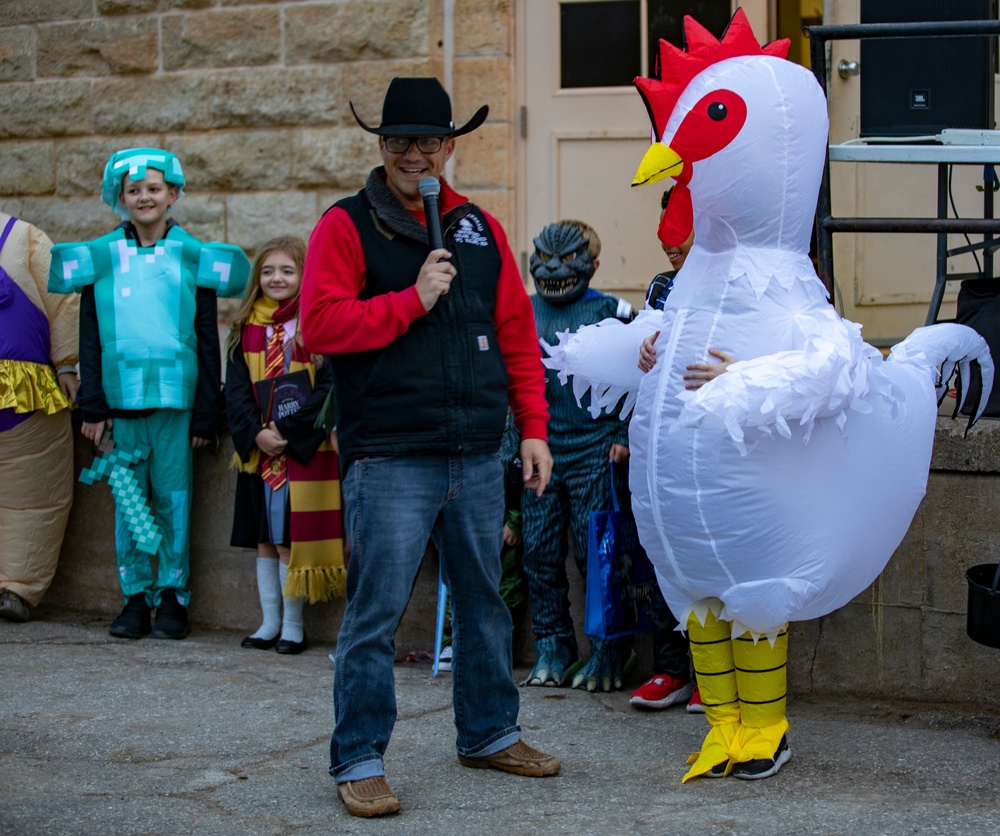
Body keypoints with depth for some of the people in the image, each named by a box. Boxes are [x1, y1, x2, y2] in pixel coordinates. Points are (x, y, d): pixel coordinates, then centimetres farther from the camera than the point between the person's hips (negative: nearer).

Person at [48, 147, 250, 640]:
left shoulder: (194, 259, 4)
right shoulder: (99, 259, 7)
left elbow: (208, 341, 4)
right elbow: (90, 338, 7)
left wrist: (206, 414, -1)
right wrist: (93, 406, 0)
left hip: (175, 396, -1)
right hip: (120, 396, 1)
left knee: (173, 498, 0)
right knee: (129, 501, 5)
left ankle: (172, 598, 10)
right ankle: (136, 597, 13)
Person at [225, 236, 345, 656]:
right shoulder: (247, 328, 10)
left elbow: (328, 388, -10)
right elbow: (236, 390, 6)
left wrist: (287, 428, -15)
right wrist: (255, 433, -9)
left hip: (304, 449, -5)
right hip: (258, 449, 5)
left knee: (290, 538, -4)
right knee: (264, 540, 9)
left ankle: (293, 625, 7)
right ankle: (270, 622, 18)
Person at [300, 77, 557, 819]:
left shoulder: (481, 229, 12)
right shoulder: (348, 226, -2)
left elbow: (517, 334, 14)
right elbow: (321, 325, -13)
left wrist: (534, 429, 9)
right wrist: (412, 299, -15)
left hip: (477, 457, 5)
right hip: (389, 458, -5)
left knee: (484, 602, 15)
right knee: (376, 612, -4)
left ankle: (488, 732, 30)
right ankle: (358, 759, 5)